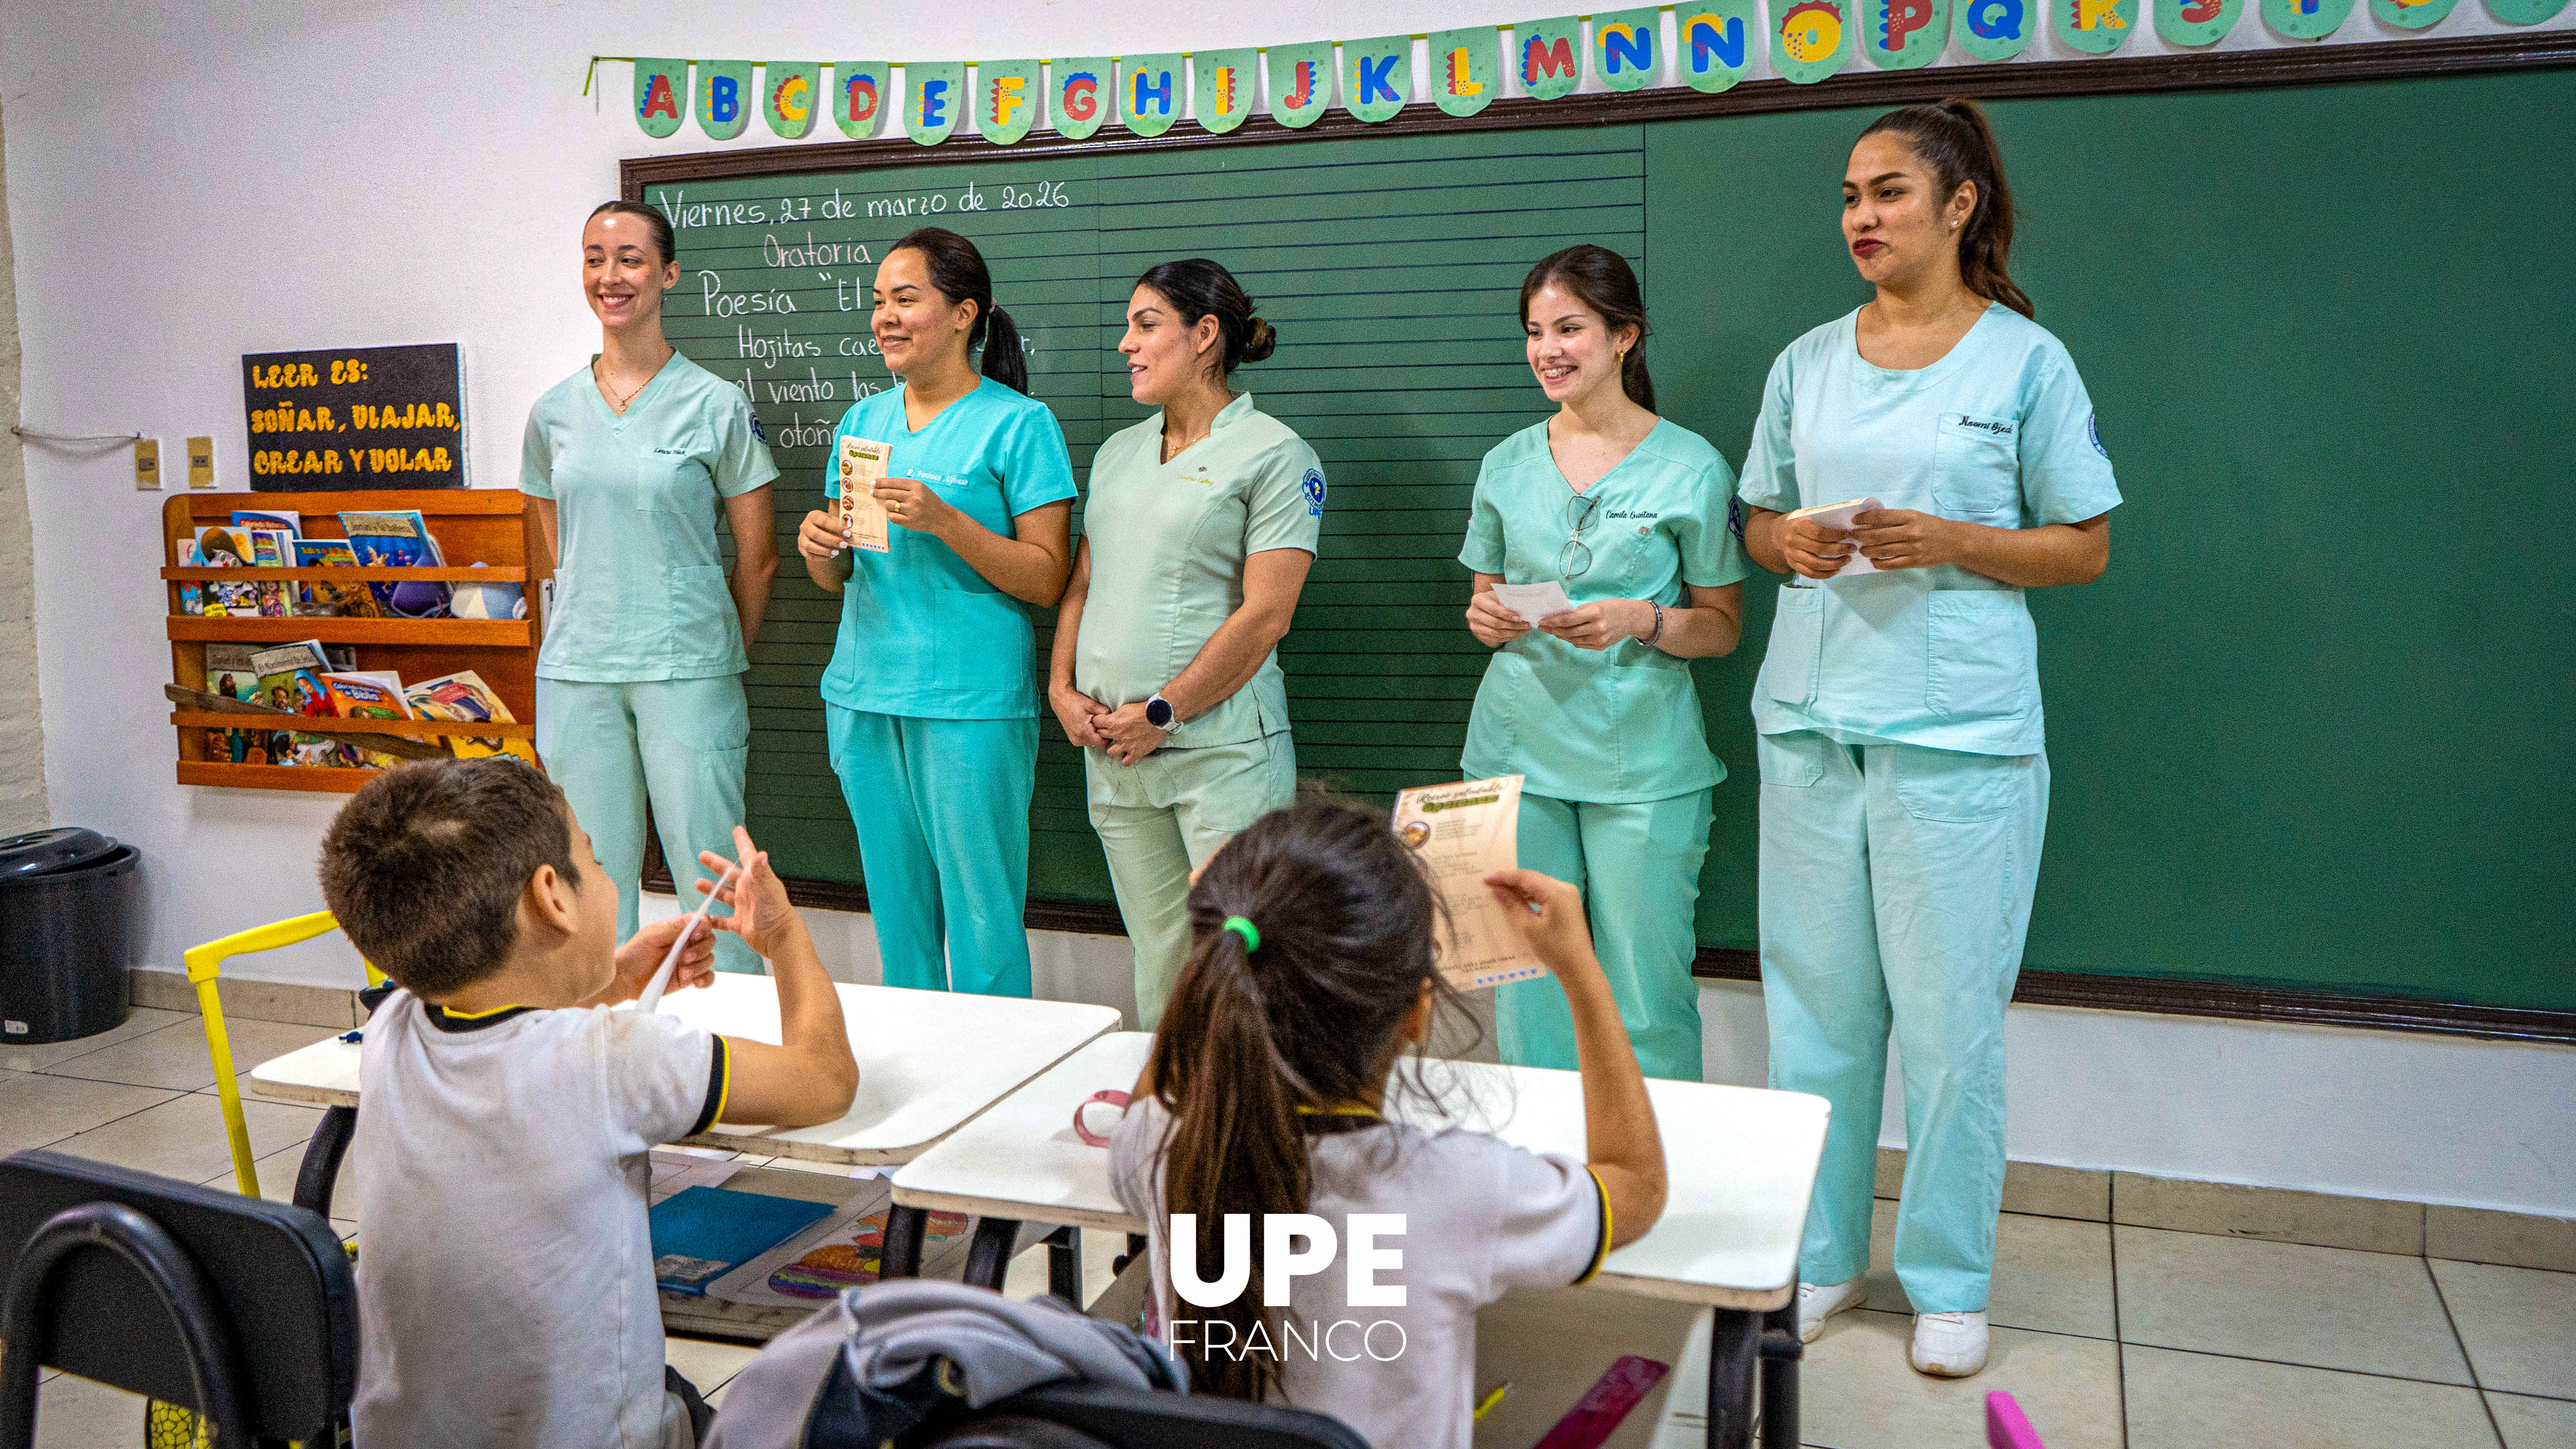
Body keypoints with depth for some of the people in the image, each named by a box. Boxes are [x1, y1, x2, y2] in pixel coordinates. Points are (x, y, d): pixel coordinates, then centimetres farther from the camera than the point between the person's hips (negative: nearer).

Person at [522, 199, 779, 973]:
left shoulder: (717, 405, -2)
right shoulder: (554, 412, 10)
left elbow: (758, 556, 2)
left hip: (687, 674, -4)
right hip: (576, 674, 4)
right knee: (595, 875, 9)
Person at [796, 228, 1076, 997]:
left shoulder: (1019, 423, -4)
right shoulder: (862, 420, 14)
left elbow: (1047, 579, -10)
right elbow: (837, 577, 18)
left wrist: (945, 522, -21)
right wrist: (819, 546, -5)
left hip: (971, 703, -6)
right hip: (862, 697, 6)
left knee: (981, 918, -2)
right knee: (895, 909, 14)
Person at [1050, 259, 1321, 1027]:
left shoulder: (1273, 453, -5)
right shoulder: (1117, 452, 17)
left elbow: (1265, 615, -13)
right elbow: (1081, 583, 18)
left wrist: (1160, 714, -13)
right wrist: (1063, 689, 1)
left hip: (1223, 748, -6)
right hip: (1112, 750, 6)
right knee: (1158, 958, 13)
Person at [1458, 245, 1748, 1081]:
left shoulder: (1691, 467, -1)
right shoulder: (1508, 464, 10)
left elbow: (1723, 627, 2)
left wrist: (1640, 620, -16)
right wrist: (1485, 621, -4)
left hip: (1642, 761, -3)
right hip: (1518, 749, 3)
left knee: (1645, 997, -2)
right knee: (1524, 984, 6)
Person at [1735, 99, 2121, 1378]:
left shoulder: (2025, 359, 0)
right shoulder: (1807, 362, 11)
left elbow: (2086, 548, 1)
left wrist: (1949, 541, -15)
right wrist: (1793, 543, -5)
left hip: (1961, 731, -3)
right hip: (1810, 720, 4)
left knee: (1949, 1016, 1)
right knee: (1813, 1001, 8)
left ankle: (1948, 1281, 18)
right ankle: (1819, 1257, 23)